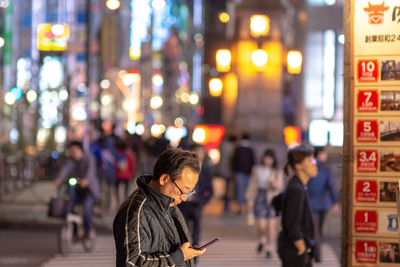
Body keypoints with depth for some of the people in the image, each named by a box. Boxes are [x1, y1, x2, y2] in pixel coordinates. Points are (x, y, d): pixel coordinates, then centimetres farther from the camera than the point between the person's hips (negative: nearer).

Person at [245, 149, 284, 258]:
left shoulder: (277, 173, 4)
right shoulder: (256, 170, 8)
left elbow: (280, 188, -1)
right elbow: (253, 185, 11)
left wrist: (274, 184, -22)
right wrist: (250, 200, 7)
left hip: (272, 199, 0)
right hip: (260, 198, 0)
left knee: (271, 225, -3)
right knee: (261, 225, -9)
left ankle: (269, 248, 11)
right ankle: (262, 240, 23)